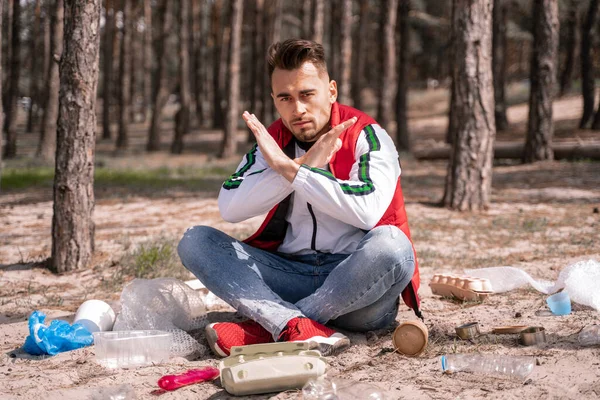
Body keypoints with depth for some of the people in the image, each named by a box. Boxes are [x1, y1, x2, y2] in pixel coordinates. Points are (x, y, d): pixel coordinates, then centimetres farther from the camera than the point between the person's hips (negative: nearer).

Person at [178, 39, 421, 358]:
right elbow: (229, 209, -7)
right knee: (196, 241, -12)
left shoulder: (366, 136, -5)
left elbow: (368, 211, -24)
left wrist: (291, 169, -20)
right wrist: (306, 164, -16)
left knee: (390, 243, -35)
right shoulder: (273, 141, 8)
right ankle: (298, 328, -35)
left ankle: (264, 329, -28)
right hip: (290, 273, 4)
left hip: (355, 281, -4)